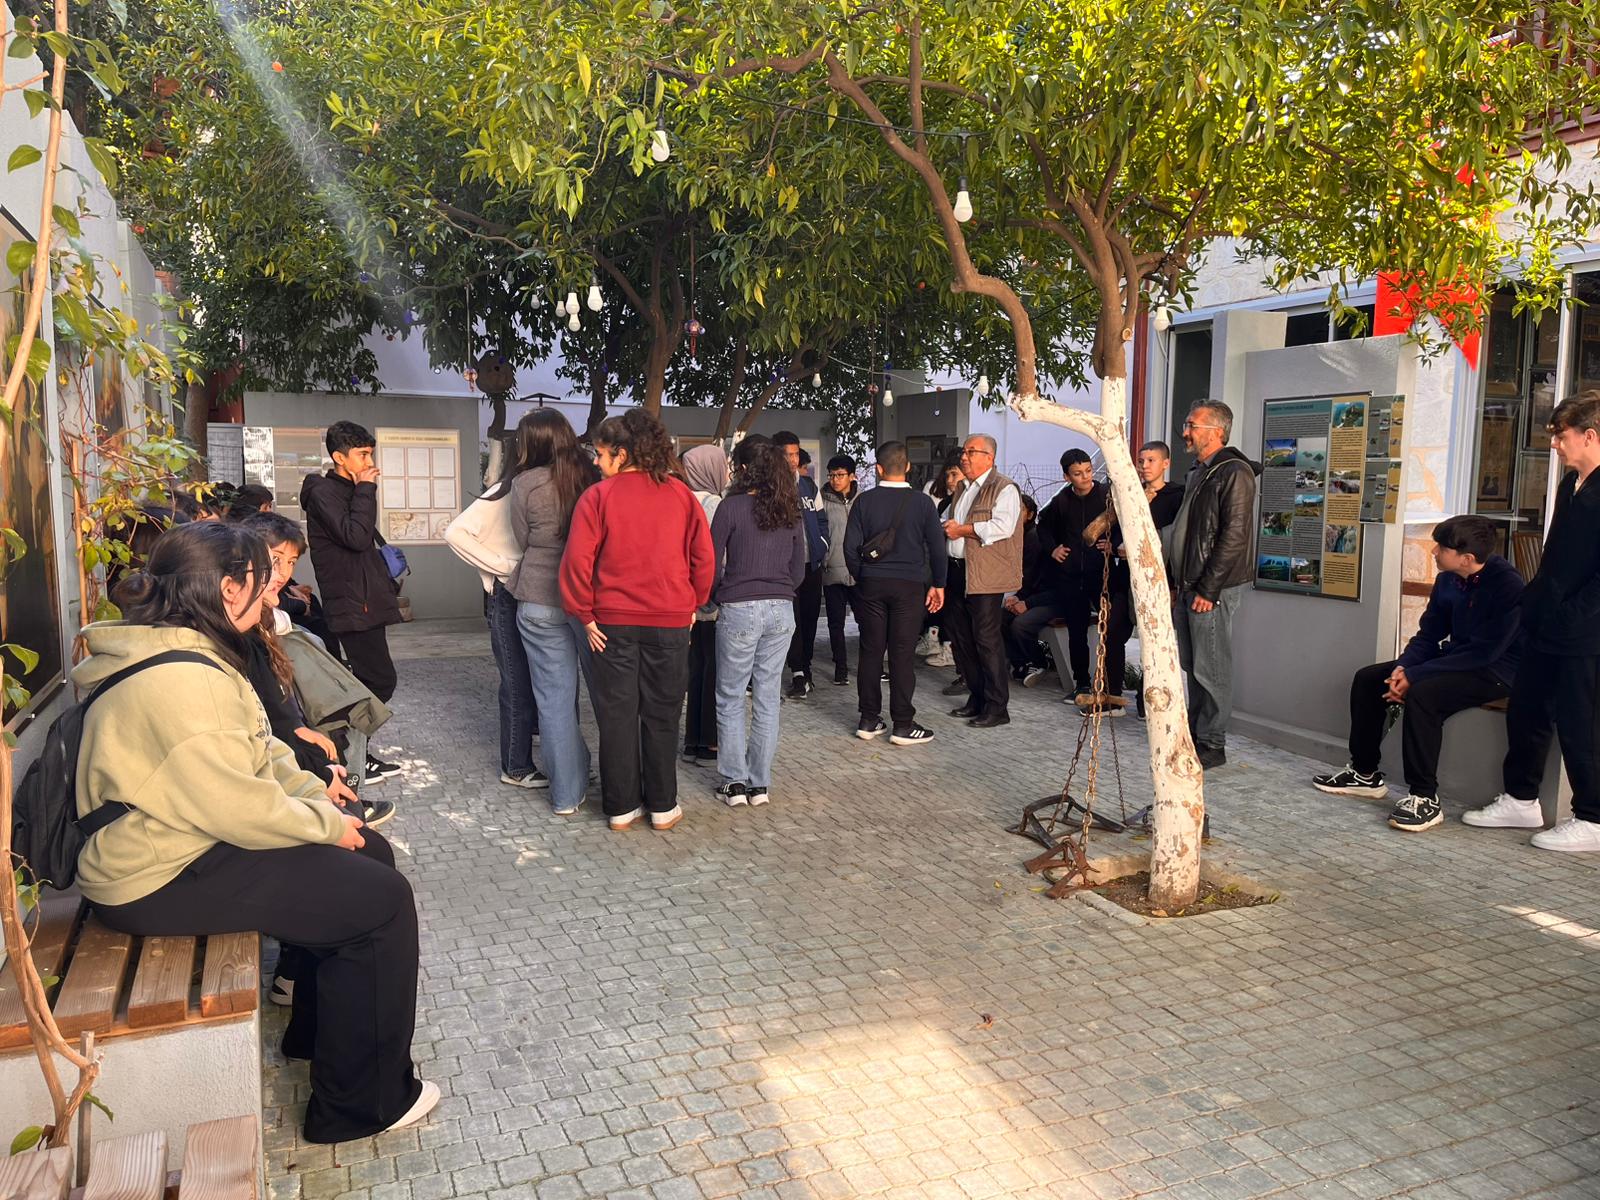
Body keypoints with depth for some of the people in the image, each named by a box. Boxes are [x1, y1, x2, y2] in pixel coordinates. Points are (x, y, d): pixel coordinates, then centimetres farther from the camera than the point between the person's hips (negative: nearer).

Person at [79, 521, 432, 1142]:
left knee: (370, 854, 11)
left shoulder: (191, 652, 8)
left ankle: (317, 1031, 28)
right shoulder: (180, 681, -27)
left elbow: (259, 751, 13)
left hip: (188, 838, 11)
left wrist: (321, 798, 0)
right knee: (381, 901, -13)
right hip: (160, 880, -11)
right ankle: (363, 1102, 3)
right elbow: (236, 805, -26)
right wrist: (327, 823, -12)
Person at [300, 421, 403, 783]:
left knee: (370, 681, 12)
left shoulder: (348, 492, 19)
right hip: (352, 605, -10)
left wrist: (386, 586, 23)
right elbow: (355, 536, -26)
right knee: (380, 679, -12)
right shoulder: (323, 493, -11)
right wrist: (366, 489, -16)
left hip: (365, 602, 10)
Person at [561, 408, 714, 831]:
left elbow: (577, 559, -13)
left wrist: (584, 614, -3)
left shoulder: (598, 496, -7)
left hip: (613, 621, -1)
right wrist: (692, 605, 10)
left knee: (617, 715, 9)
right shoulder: (681, 495, 0)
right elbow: (704, 557, -1)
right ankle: (663, 806, 18)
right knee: (662, 714, 11)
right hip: (671, 621, 2)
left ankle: (622, 807, 16)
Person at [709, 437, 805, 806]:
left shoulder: (731, 506, -8)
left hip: (739, 609, -4)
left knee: (731, 698, 7)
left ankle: (734, 783, 9)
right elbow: (798, 571, 10)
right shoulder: (790, 512, 6)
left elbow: (713, 565, -6)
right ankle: (760, 783, 15)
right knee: (768, 698, 9)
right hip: (781, 610, 4)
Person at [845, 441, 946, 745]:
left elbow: (851, 546, 0)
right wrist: (938, 584, 9)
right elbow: (937, 547, -2)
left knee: (871, 651, 8)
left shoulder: (864, 501, -1)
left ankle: (868, 720, 14)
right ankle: (902, 725, 4)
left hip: (871, 584, 2)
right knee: (903, 654, 1)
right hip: (909, 585, -2)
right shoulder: (923, 502, -4)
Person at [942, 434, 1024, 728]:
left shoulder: (1004, 489, -8)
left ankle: (997, 708, 2)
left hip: (985, 576, -9)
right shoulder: (964, 490, 20)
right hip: (959, 571, 9)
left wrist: (962, 530, -15)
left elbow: (1003, 527, -22)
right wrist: (948, 528, 10)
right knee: (961, 638, 12)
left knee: (986, 640, -6)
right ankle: (977, 699, 24)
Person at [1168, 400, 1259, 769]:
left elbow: (1233, 536, -18)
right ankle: (1194, 733, 23)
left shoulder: (1234, 473, -12)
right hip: (1188, 585, 9)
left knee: (1211, 669, -5)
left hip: (1213, 589, -9)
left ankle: (1212, 745, 3)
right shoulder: (1197, 473, 18)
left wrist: (1208, 588, -20)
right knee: (1192, 666, 14)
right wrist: (1175, 582, 19)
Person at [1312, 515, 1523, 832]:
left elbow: (1485, 651, -27)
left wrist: (1415, 675, -26)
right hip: (1457, 658, 8)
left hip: (1496, 669, -8)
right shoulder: (1448, 580, -1)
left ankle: (1425, 798, -23)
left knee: (1422, 694, -33)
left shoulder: (1506, 584, -23)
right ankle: (1365, 773, 13)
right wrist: (1402, 667, -14)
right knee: (1367, 679, 1)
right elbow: (1428, 634, 6)